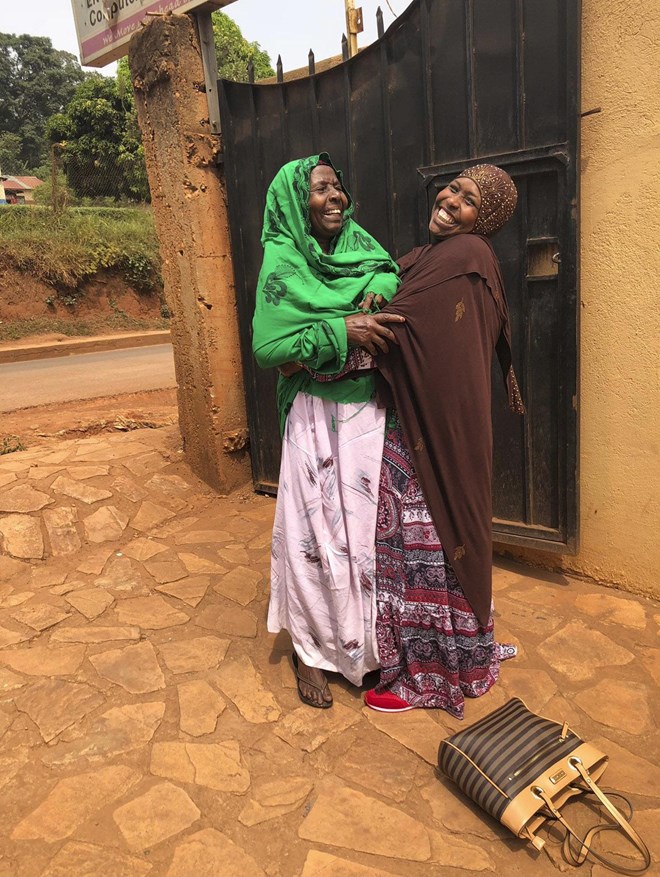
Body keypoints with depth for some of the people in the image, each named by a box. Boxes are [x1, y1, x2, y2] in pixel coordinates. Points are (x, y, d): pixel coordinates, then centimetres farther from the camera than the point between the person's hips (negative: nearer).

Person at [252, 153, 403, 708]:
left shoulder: (359, 244, 8)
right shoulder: (282, 262, -7)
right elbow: (267, 349, -15)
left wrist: (377, 294, -10)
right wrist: (342, 331, -21)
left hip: (373, 412, 5)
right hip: (319, 418, -5)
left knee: (371, 524, 12)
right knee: (317, 528, 3)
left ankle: (368, 640, 32)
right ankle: (310, 651, 23)